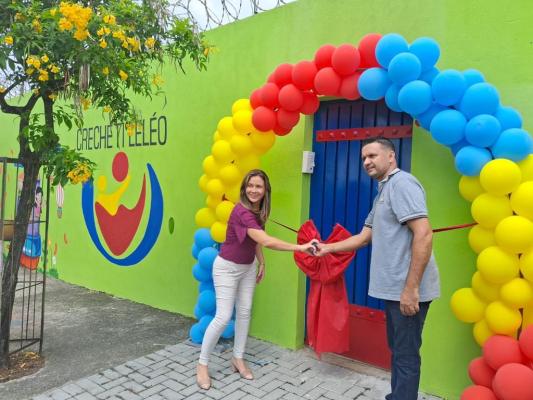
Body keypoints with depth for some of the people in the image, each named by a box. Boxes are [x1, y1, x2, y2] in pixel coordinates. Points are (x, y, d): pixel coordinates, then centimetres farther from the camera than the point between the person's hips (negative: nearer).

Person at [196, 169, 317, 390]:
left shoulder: (258, 210, -3)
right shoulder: (242, 211, -32)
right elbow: (266, 241, -41)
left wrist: (261, 263, 9)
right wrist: (300, 247, -39)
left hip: (248, 267, 8)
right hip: (227, 267, -8)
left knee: (244, 312, 11)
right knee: (223, 317, -7)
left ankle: (238, 359, 27)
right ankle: (202, 364, 12)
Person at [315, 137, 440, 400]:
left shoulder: (402, 183, -13)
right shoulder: (382, 193, 18)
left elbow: (424, 234, -23)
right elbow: (364, 238, 21)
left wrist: (411, 288, -24)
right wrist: (328, 248, 15)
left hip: (408, 289, -10)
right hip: (393, 288, 10)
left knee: (406, 355, 1)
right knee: (397, 349, 20)